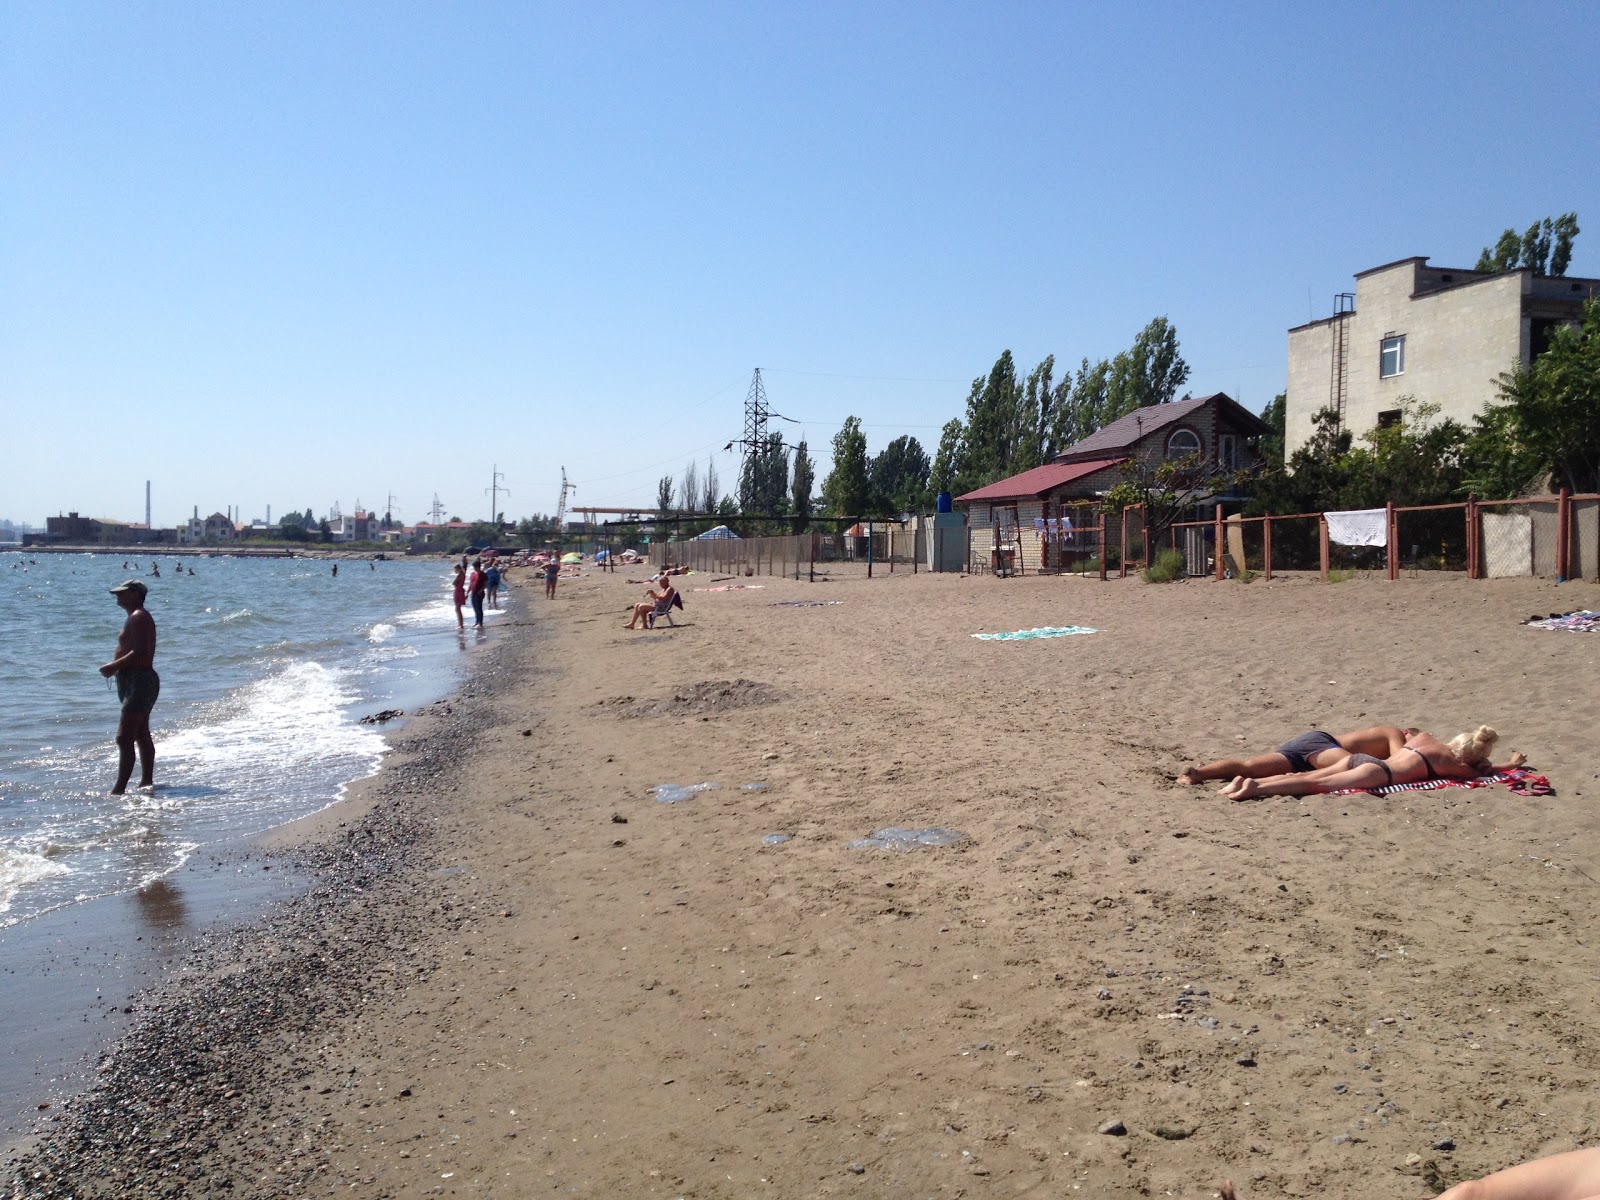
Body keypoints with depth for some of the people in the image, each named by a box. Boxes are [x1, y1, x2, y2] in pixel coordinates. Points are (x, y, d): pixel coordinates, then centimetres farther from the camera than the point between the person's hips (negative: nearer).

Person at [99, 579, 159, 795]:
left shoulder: (138, 618, -13)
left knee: (124, 738, -14)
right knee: (142, 736, 18)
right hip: (139, 681, 12)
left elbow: (139, 653, -24)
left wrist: (114, 666, -19)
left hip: (138, 682, -12)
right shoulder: (137, 618, 19)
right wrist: (116, 667, 12)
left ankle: (120, 788, -17)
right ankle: (147, 781, 26)